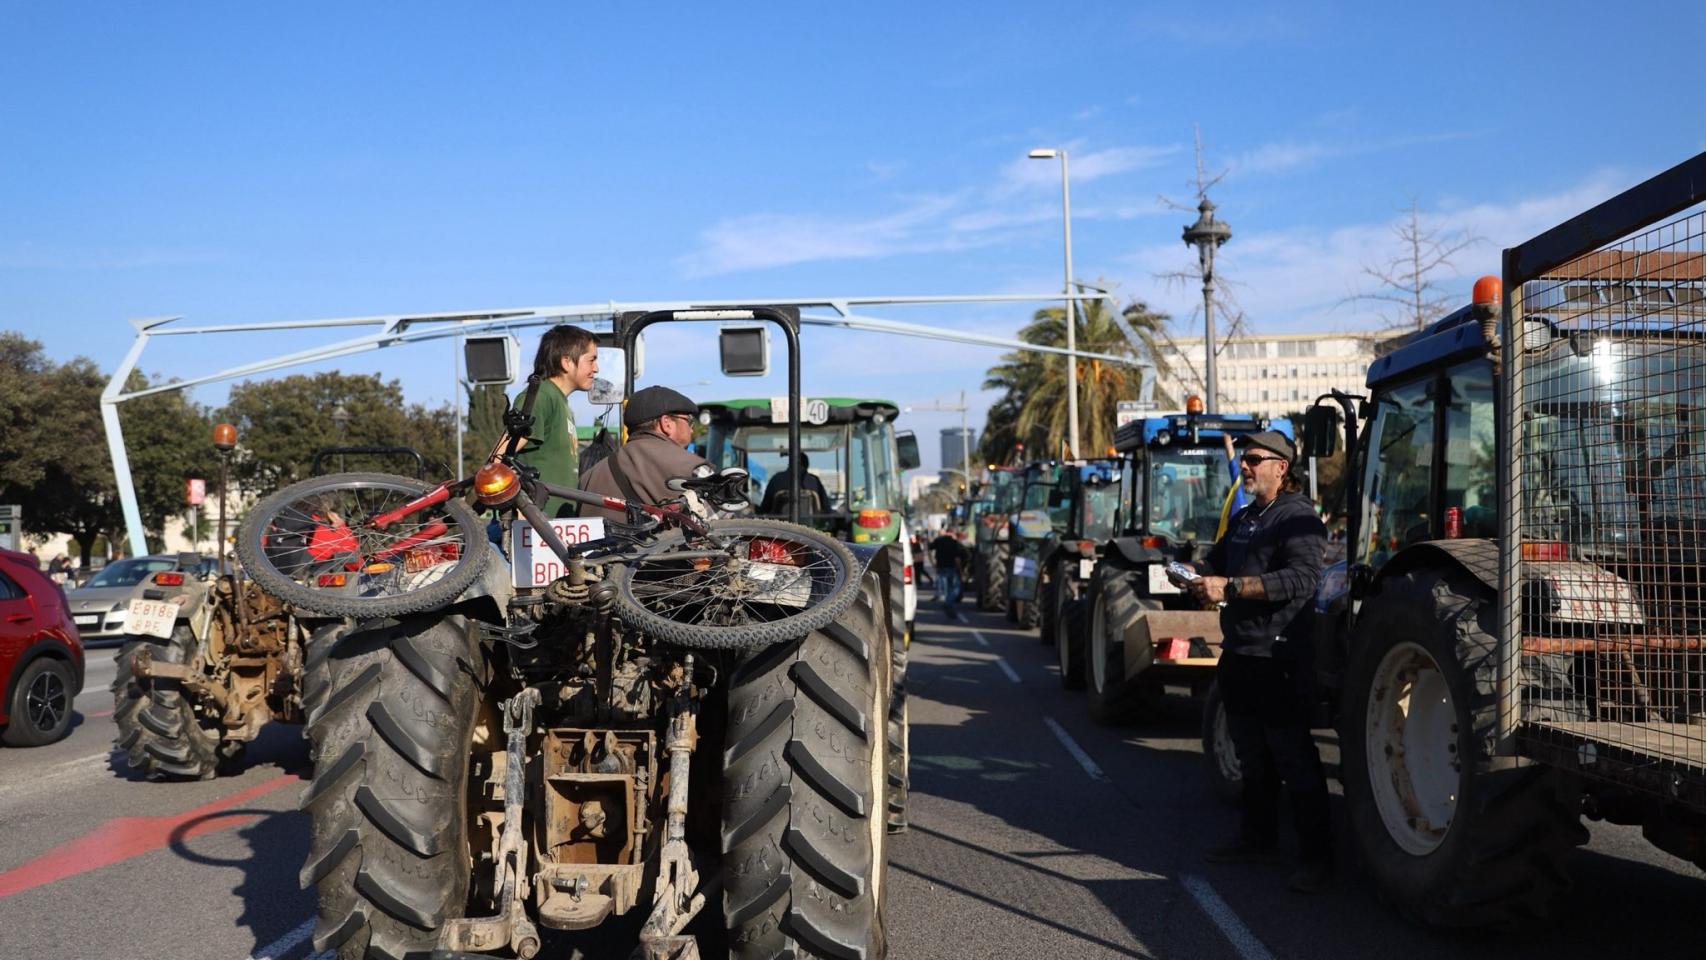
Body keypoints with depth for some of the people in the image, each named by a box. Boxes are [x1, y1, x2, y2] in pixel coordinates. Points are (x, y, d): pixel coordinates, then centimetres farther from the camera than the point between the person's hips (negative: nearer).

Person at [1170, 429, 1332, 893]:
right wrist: (1198, 577, 1)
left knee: (1294, 759, -5)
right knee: (1252, 757, 18)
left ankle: (1317, 855, 1)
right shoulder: (1243, 519, 18)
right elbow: (1216, 561, 26)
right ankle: (1257, 838, 30)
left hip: (1280, 658, -9)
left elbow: (1302, 578, -25)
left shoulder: (1299, 519, -11)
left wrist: (1230, 587, -29)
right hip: (1239, 653, 9)